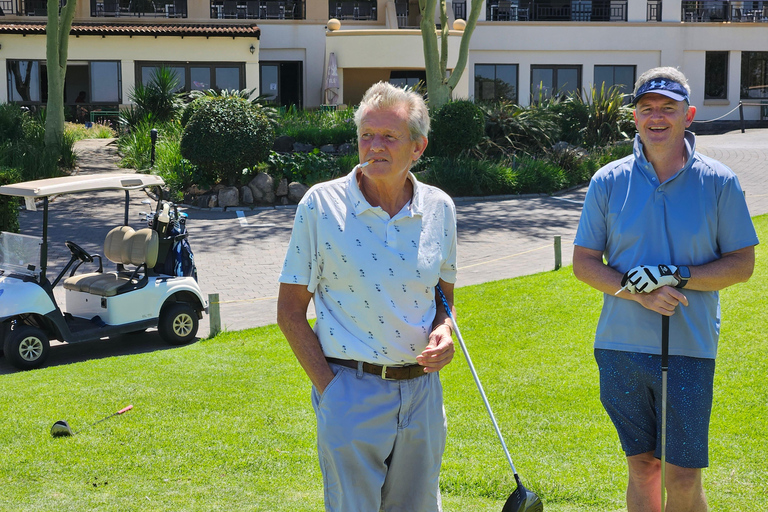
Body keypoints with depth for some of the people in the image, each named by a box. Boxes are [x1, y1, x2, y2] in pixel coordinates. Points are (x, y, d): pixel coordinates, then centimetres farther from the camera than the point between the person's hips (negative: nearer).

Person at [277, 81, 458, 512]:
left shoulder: (440, 208, 3)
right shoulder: (321, 205, -8)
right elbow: (290, 311, -4)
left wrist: (443, 332, -4)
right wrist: (329, 388, -10)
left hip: (423, 391, 4)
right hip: (351, 392, -4)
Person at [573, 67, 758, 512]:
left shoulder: (719, 182, 0)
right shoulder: (609, 181, 3)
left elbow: (742, 264, 2)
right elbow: (584, 262, 5)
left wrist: (677, 276, -14)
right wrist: (638, 291, -12)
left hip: (690, 347, -2)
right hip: (622, 345, 2)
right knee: (642, 466, 11)